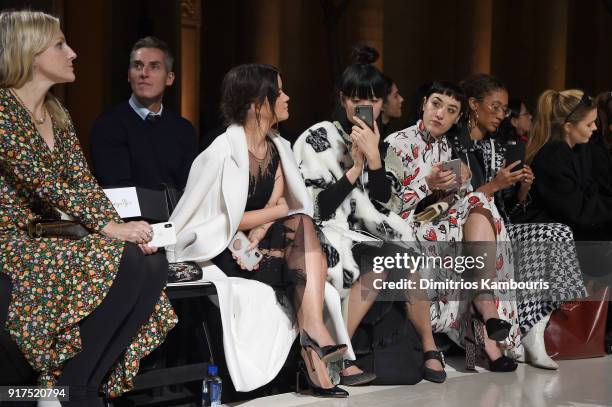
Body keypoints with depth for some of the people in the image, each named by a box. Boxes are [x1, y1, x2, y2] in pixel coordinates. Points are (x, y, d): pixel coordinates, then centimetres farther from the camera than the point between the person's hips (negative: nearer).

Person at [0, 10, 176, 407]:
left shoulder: (57, 114, 14)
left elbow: (83, 181, 9)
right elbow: (42, 182, -20)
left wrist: (120, 226, -8)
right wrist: (108, 227, -23)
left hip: (48, 237, 8)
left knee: (154, 263, -14)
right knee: (124, 262, -27)